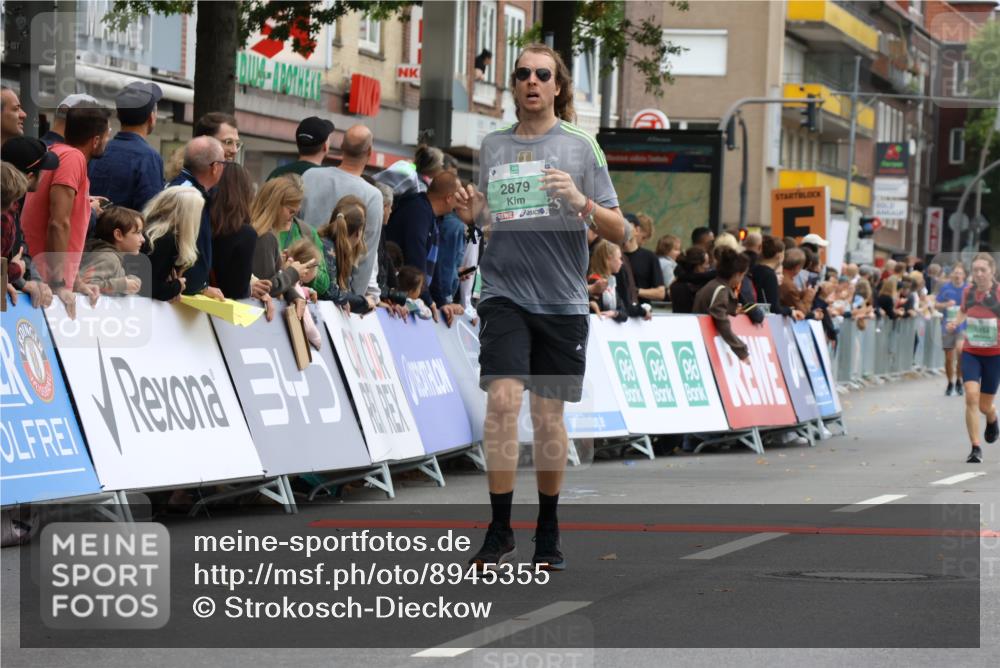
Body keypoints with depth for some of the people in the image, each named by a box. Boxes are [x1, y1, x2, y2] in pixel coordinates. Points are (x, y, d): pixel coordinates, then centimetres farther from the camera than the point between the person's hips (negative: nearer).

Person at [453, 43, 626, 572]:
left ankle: (548, 532, 22)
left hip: (562, 301, -1)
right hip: (504, 294, 1)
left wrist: (580, 202, -18)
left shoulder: (580, 146, 1)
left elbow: (619, 232, 0)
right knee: (502, 399, -17)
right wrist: (471, 212, -3)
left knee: (548, 416, 5)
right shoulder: (492, 146, 8)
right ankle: (499, 531, -11)